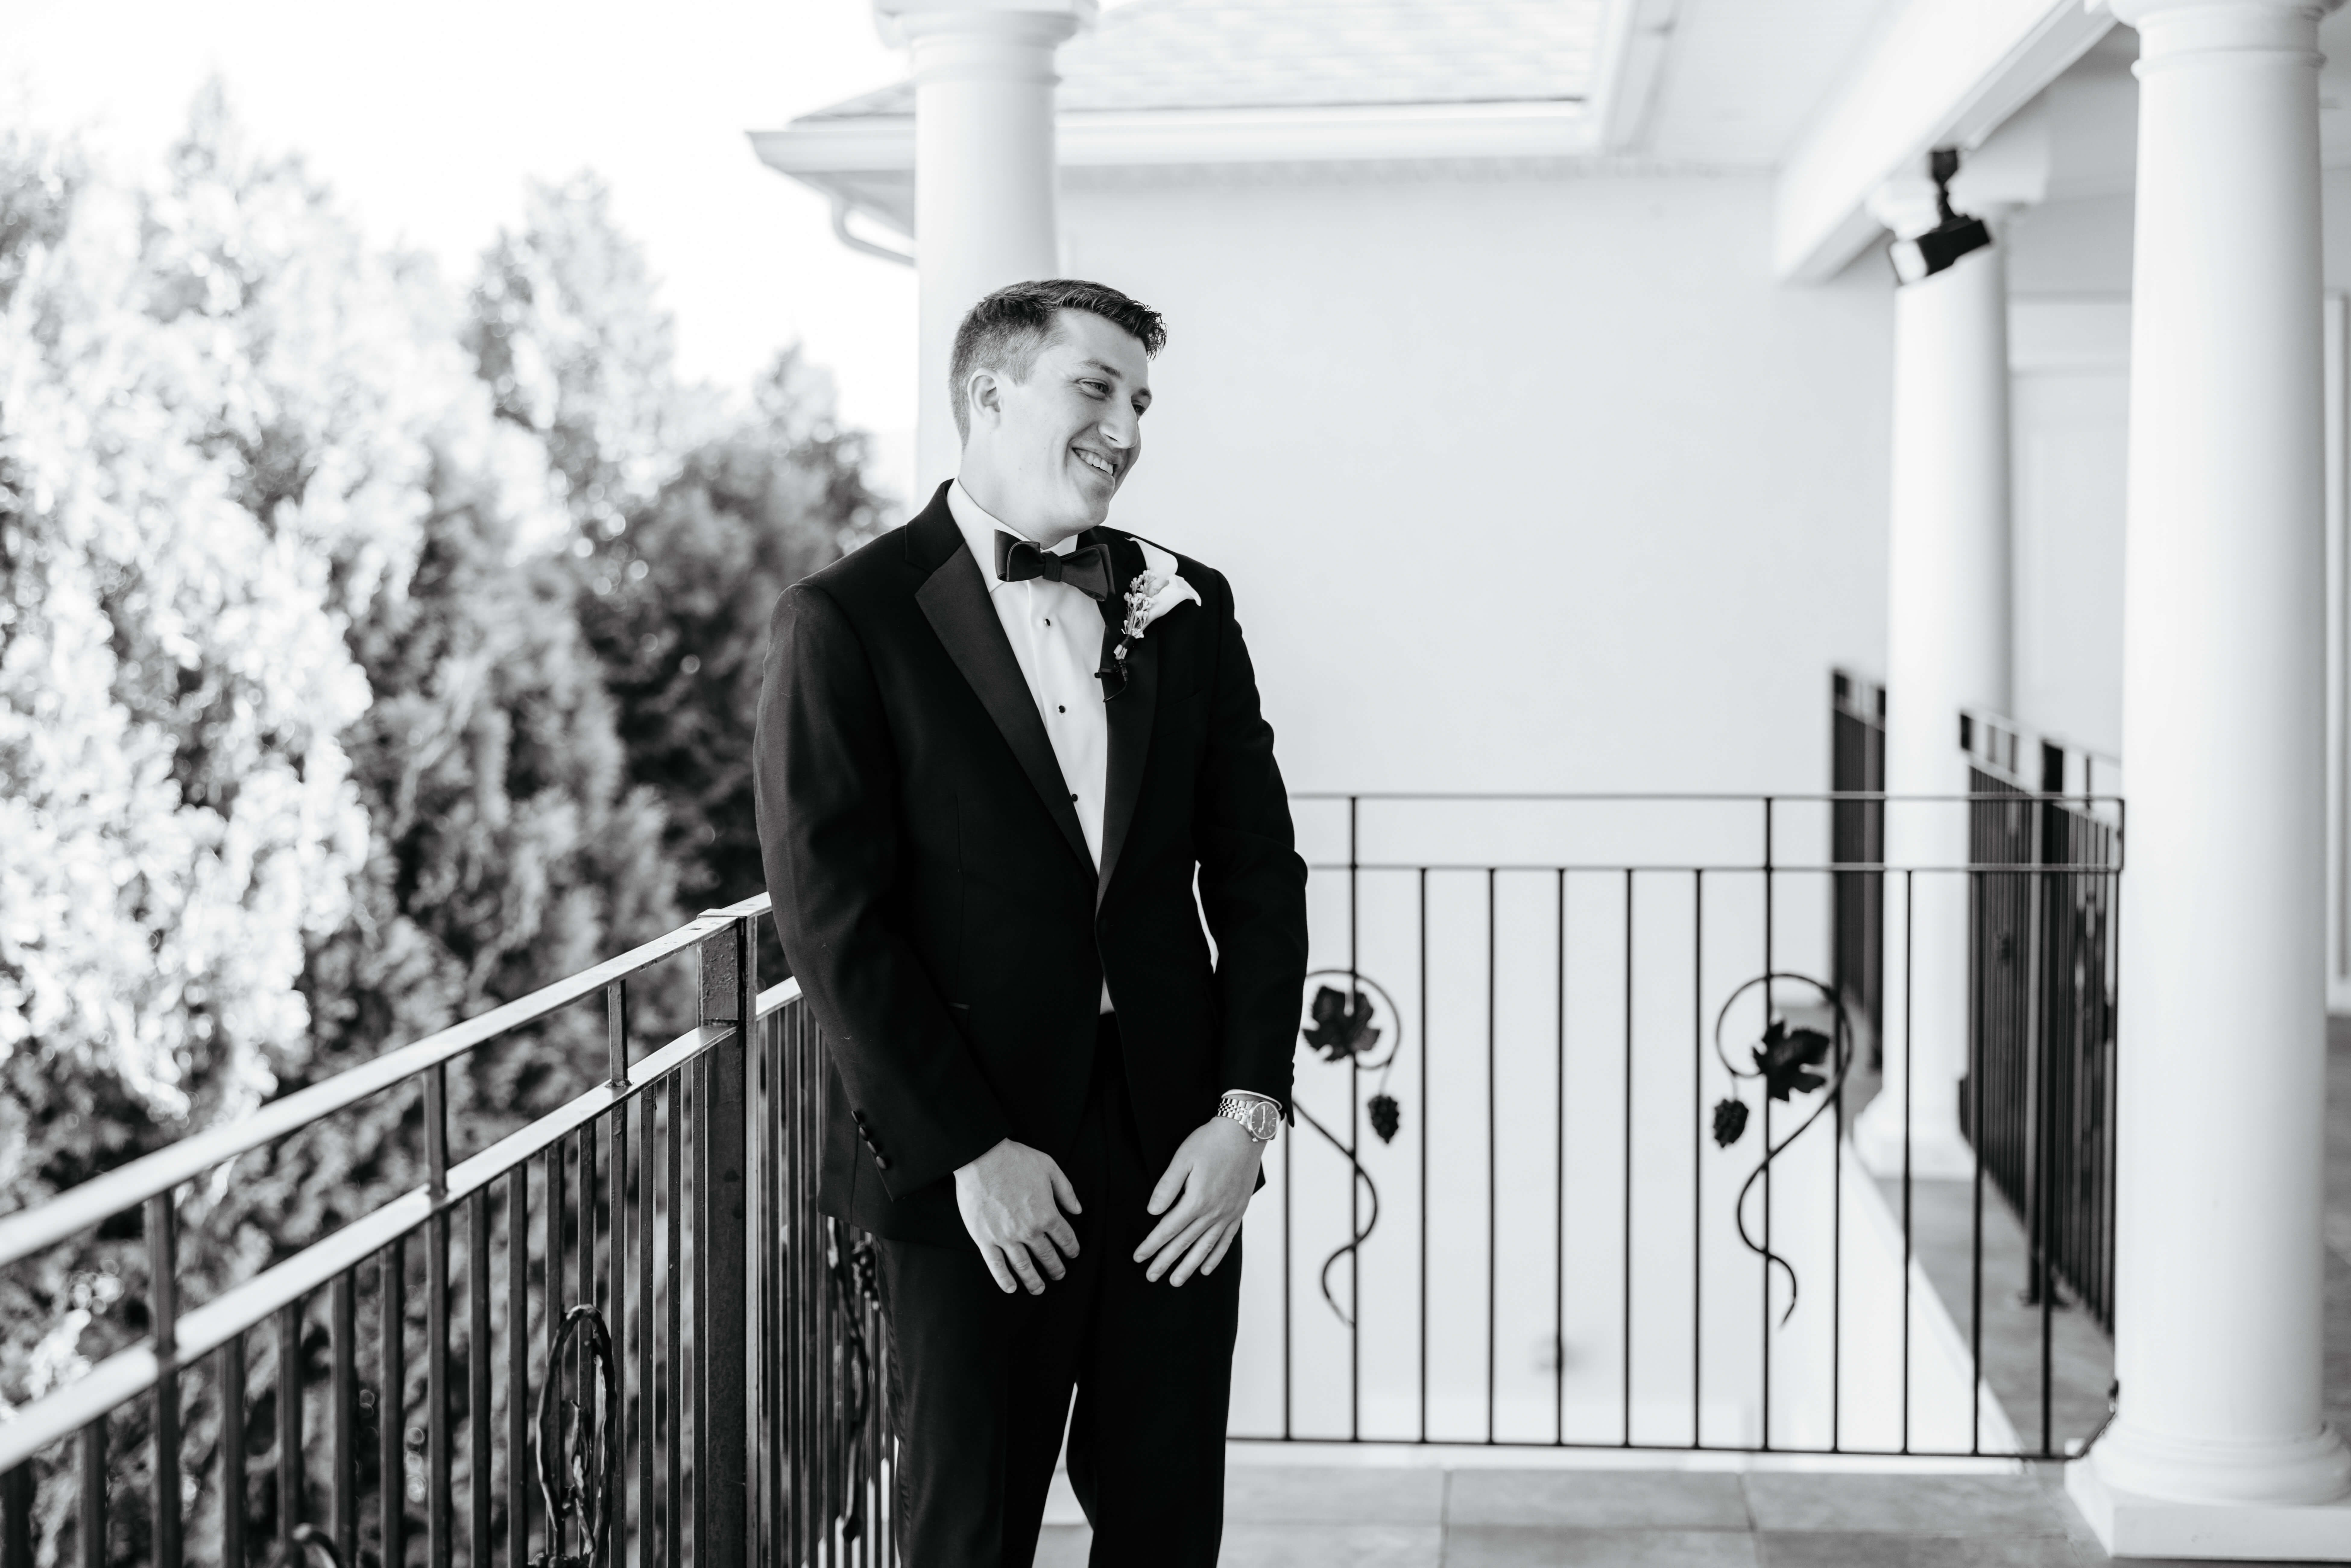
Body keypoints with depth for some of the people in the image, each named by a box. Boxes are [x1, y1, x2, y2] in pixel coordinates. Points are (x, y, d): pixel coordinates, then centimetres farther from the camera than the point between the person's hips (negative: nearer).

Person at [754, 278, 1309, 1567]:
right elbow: (831, 916, -9)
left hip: (1179, 1156, 4)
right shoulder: (845, 622, -5)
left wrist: (1246, 1113, -2)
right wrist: (967, 1150, -12)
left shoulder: (1185, 610, 9)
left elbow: (1257, 869, 9)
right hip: (974, 1169, -4)